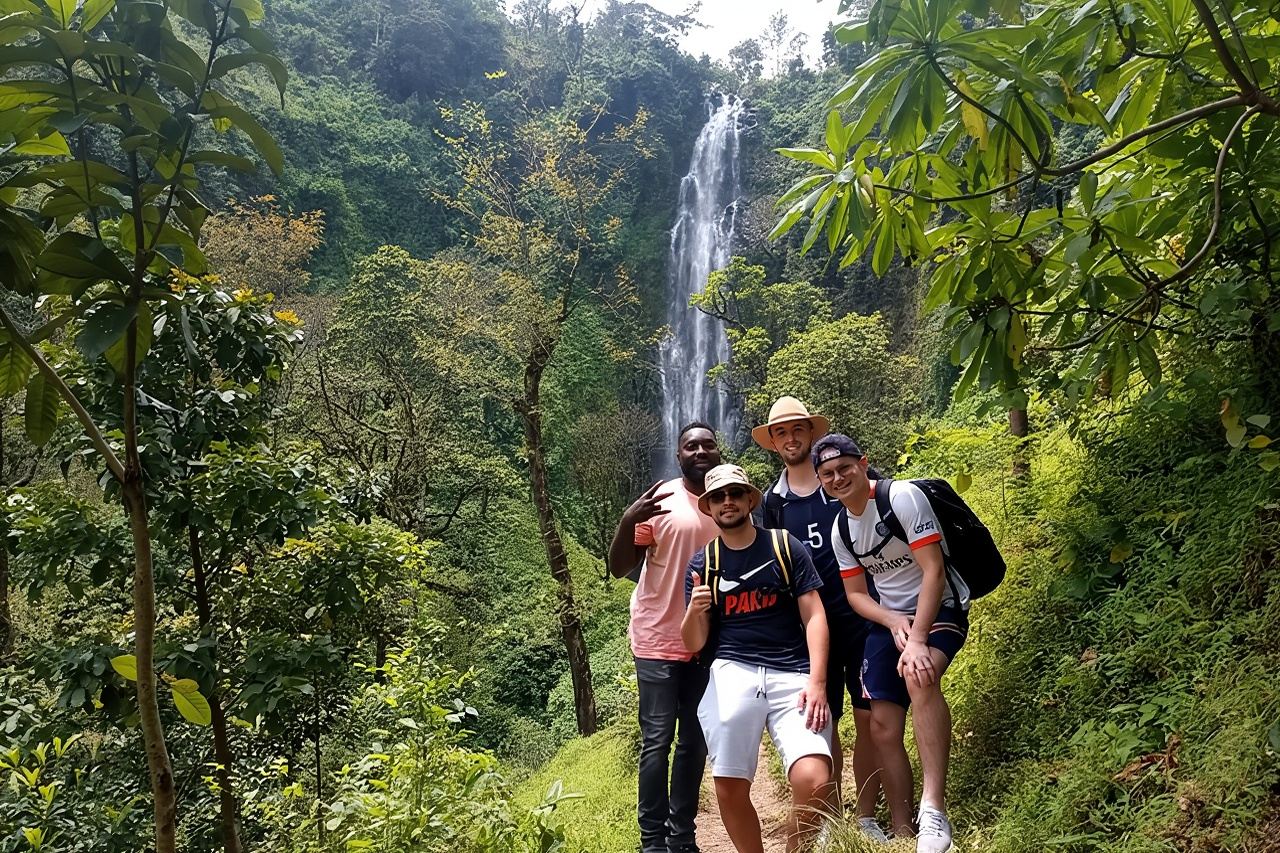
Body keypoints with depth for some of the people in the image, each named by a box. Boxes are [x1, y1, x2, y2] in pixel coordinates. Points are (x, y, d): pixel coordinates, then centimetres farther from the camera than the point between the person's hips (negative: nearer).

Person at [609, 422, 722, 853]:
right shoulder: (660, 500, -8)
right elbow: (618, 568, -10)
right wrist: (628, 521, -26)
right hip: (659, 640, -4)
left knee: (694, 741, 11)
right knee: (657, 740, -3)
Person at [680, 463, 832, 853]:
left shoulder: (786, 546, 7)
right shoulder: (702, 563, 10)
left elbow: (814, 616, 3)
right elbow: (693, 644, 8)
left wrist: (817, 682, -10)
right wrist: (694, 611, -14)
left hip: (792, 674, -1)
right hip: (732, 674, 1)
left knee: (814, 783, -18)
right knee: (729, 790, -5)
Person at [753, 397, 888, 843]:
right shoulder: (773, 500, 8)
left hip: (860, 615, -1)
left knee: (869, 718, 1)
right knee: (822, 723, 6)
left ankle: (866, 817, 14)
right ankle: (832, 819, 19)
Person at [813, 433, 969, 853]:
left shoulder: (902, 496, -17)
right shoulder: (840, 530, 4)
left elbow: (933, 569, -21)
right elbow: (857, 594, 7)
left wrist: (917, 639, -29)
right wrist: (894, 623, -15)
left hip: (939, 610, -6)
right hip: (888, 621, 7)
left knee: (919, 675, -37)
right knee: (883, 726, 0)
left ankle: (933, 811, -37)